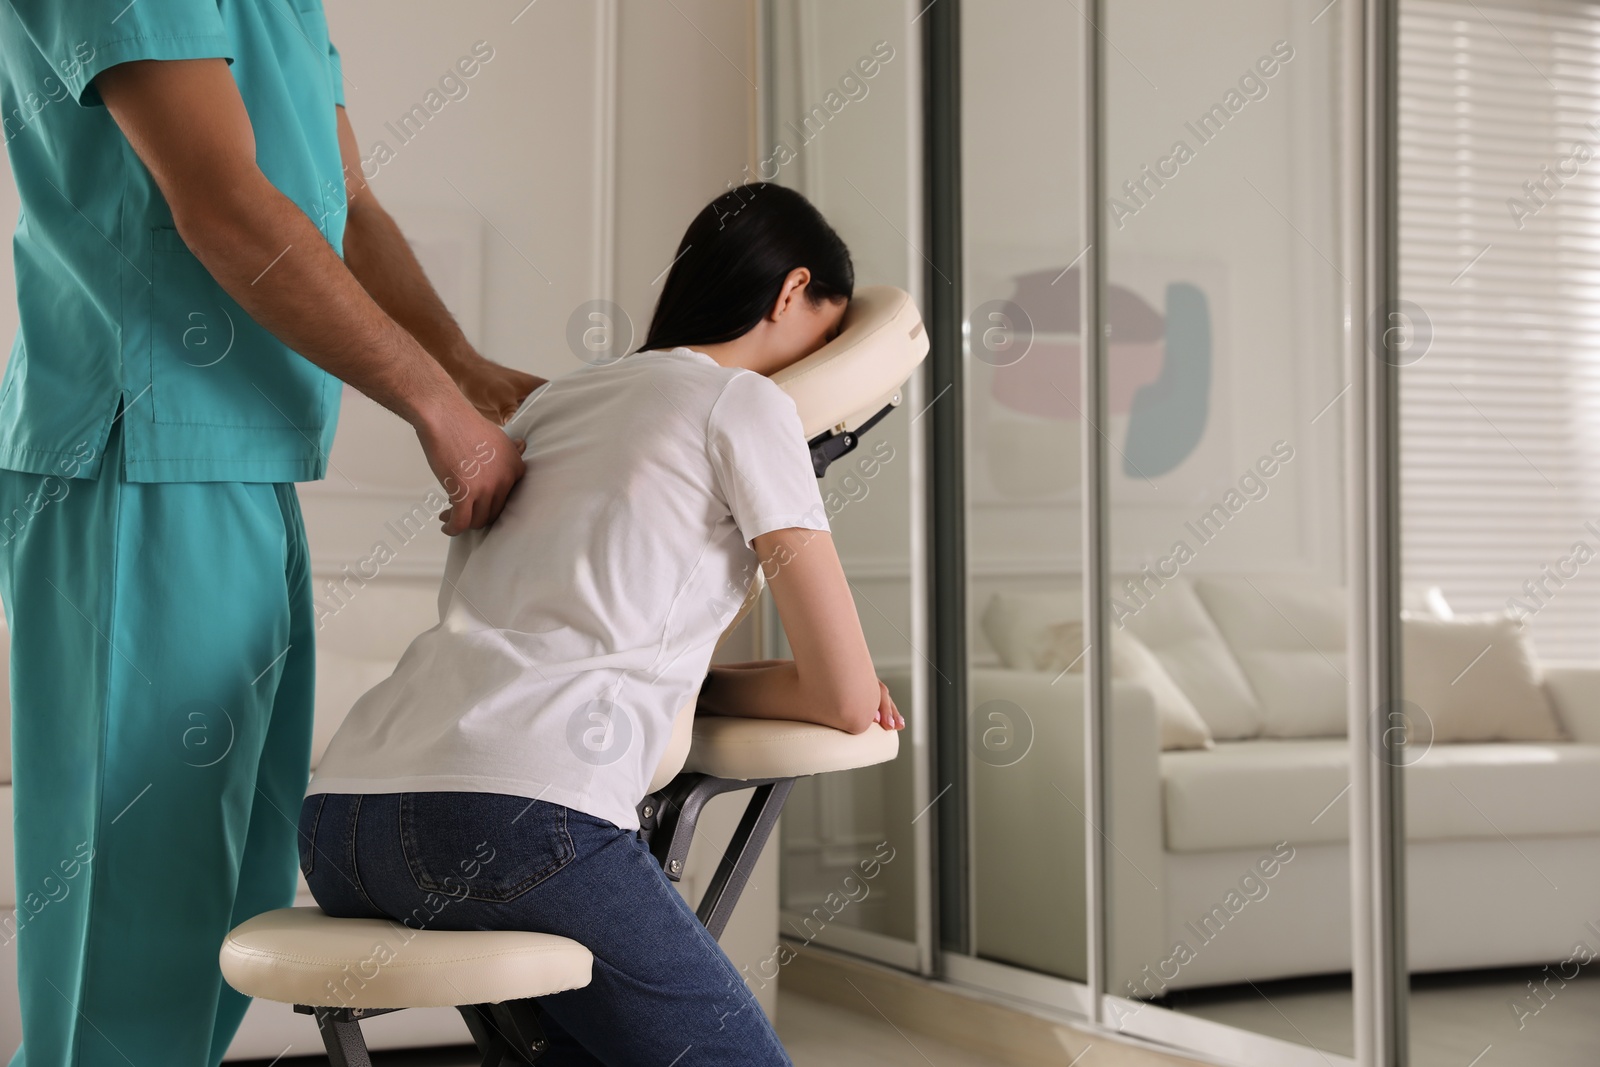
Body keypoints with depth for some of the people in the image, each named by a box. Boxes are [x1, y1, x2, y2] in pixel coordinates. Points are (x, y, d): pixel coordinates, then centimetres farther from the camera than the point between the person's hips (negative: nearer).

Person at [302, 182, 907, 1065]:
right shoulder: (746, 403, 7)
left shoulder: (552, 400, 27)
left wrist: (669, 671, 28)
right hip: (520, 811, -8)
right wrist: (700, 685, 24)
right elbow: (850, 700, 8)